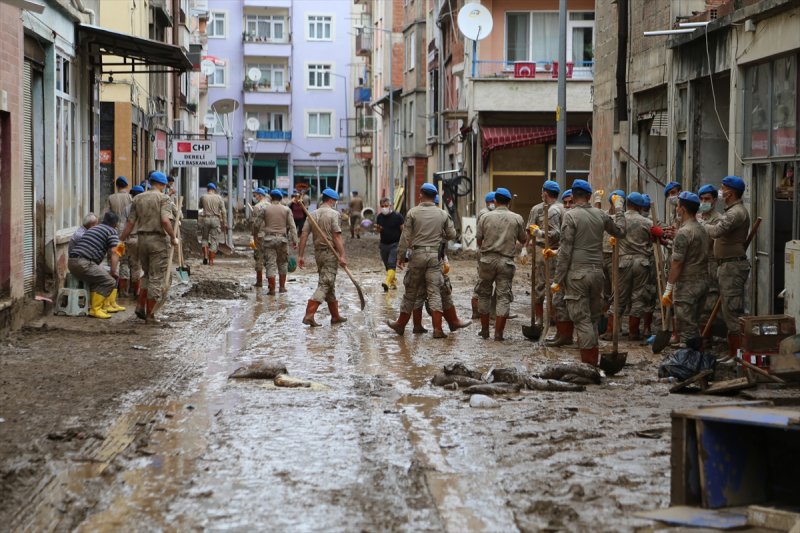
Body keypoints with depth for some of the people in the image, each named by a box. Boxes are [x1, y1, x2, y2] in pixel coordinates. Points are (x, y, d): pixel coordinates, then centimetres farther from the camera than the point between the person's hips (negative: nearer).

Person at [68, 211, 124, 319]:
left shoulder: (94, 228, 29)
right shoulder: (111, 231, 3)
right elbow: (114, 253, -8)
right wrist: (113, 272, -4)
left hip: (72, 261, 9)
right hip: (83, 263, -9)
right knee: (109, 281, -12)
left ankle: (109, 304, 17)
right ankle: (95, 309, -14)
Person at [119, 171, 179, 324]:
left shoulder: (138, 198, 9)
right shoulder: (163, 198, -6)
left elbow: (130, 223, 4)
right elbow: (165, 220, -20)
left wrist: (121, 240, 9)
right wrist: (173, 237, -8)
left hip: (142, 239, 5)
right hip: (158, 239, -5)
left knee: (147, 274, 23)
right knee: (156, 278, 2)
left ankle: (140, 306, 14)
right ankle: (150, 315, 3)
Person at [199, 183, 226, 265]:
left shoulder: (203, 197, 2)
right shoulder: (219, 198, 1)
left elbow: (200, 207, 19)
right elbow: (223, 211, -3)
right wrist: (224, 223, 1)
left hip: (205, 219, 1)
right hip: (216, 219, -1)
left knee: (205, 238, 17)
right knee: (214, 240, 4)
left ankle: (205, 255, -1)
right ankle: (211, 260, 1)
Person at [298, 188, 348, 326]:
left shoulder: (313, 214, 8)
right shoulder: (334, 214, -9)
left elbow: (304, 235, 4)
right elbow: (337, 236, -17)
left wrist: (300, 255, 6)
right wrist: (342, 255, -18)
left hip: (318, 253, 7)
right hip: (331, 253, -7)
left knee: (329, 285, 16)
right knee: (324, 285, -7)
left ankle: (335, 316, 23)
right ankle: (309, 315, -17)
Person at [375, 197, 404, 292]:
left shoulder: (397, 216, -9)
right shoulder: (379, 217, 6)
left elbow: (403, 230, -7)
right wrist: (377, 229, -5)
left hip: (395, 244, -6)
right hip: (383, 244, 6)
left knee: (391, 264, -18)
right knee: (387, 266, 12)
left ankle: (387, 283, -31)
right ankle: (393, 282, 27)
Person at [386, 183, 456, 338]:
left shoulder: (413, 213, -3)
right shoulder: (443, 214, 3)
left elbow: (405, 236, -4)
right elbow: (452, 234, 7)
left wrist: (400, 256, 2)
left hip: (418, 254, -1)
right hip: (435, 255, 1)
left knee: (411, 292, 10)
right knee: (434, 292, 1)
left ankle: (401, 324, 21)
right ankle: (437, 329, -7)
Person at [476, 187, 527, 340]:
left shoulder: (485, 217, 0)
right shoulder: (517, 219, -1)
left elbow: (479, 240, 3)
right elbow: (523, 240, 9)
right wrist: (526, 231, 30)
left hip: (487, 259, 1)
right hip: (506, 261, -1)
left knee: (484, 294, 14)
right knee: (503, 296, 2)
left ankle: (484, 330, 18)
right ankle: (498, 333, -2)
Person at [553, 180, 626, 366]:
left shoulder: (570, 216, -8)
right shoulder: (601, 215, 6)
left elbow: (565, 251, -10)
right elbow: (620, 231, 24)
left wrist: (558, 279, -6)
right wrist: (618, 206, 34)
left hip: (577, 274, -5)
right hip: (597, 272, 5)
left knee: (582, 319, -3)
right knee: (593, 318, 13)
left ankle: (588, 362, -6)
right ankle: (594, 361, 15)